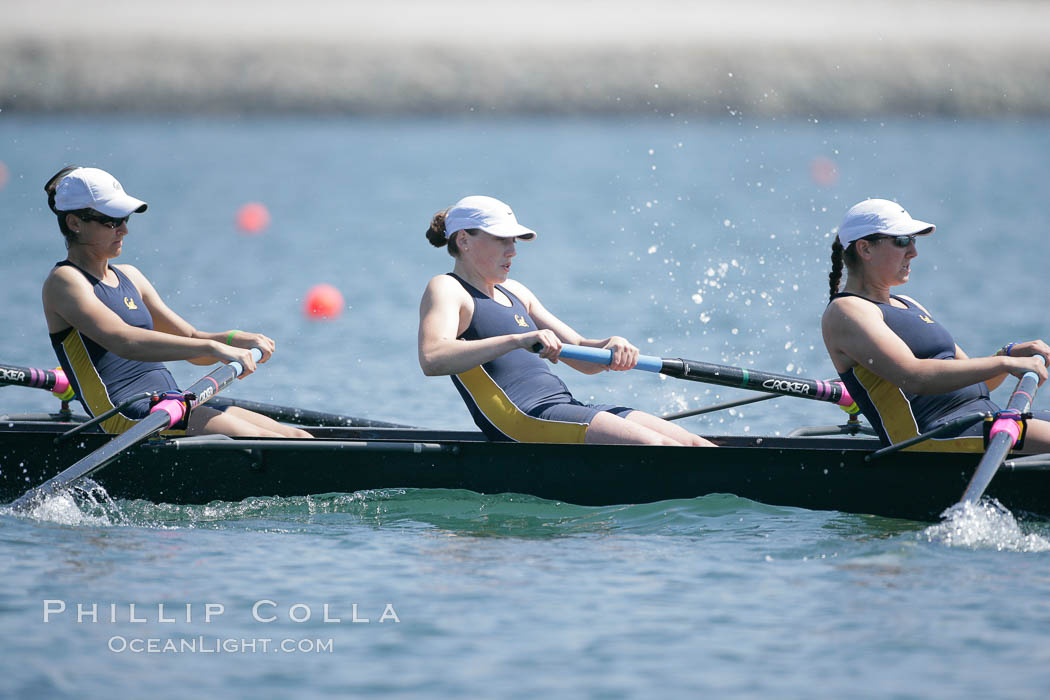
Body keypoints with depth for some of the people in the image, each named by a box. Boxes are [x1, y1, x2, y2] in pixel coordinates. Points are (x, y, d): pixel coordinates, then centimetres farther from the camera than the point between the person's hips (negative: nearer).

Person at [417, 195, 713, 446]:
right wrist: (518, 340, -29)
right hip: (519, 418, -9)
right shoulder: (447, 289, 2)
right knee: (654, 445, -26)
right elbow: (431, 360, -20)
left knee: (690, 443, -8)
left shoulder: (514, 292, 27)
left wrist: (611, 346, -1)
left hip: (565, 406, 9)